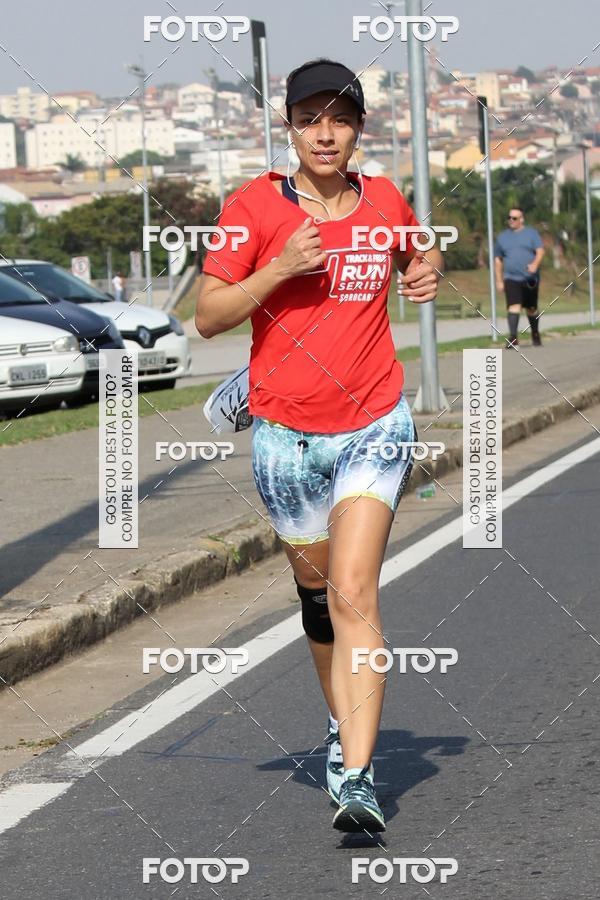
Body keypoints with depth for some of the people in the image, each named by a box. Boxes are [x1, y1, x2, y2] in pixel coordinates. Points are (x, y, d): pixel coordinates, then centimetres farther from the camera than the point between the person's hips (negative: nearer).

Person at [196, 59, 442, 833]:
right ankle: (345, 726, 38)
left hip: (375, 426, 0)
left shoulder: (385, 201, 4)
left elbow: (420, 254, 27)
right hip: (286, 434, 0)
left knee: (353, 594, -14)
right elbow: (207, 316, -7)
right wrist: (281, 268, -20)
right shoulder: (255, 206, -5)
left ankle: (357, 778, -20)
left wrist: (428, 271, 4)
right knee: (315, 591, 13)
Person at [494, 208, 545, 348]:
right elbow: (498, 259, 16)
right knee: (514, 306, -19)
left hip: (530, 278, 0)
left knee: (531, 309, 11)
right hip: (511, 279, 0)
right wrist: (499, 280, 11)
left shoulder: (531, 233, 6)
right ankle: (513, 337, -27)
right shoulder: (502, 237, 13)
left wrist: (535, 264, -26)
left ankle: (535, 334, 32)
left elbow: (540, 251, -6)